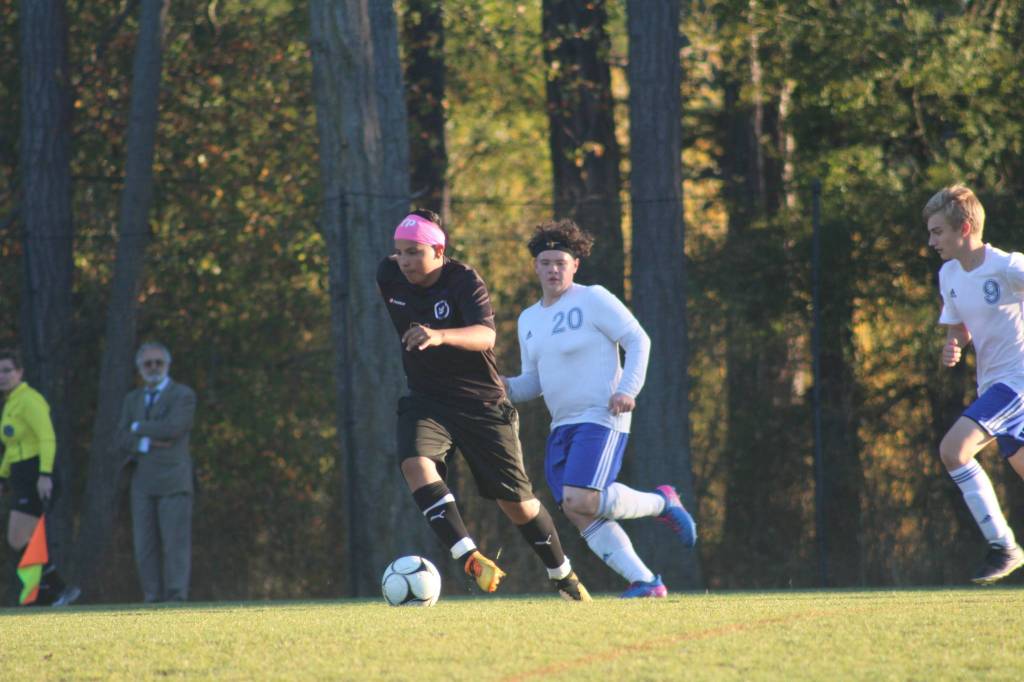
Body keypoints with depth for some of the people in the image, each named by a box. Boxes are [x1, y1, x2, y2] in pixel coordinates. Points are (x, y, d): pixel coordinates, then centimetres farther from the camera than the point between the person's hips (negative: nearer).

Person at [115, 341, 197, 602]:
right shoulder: (133, 400, 18)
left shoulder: (183, 395, 2)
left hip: (173, 482, -5)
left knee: (176, 543, -11)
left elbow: (172, 428, -15)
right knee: (145, 546, 0)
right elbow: (123, 441, 7)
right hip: (143, 484, 5)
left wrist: (139, 427, -2)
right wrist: (149, 443, -11)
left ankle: (176, 598, -16)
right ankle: (153, 599, 2)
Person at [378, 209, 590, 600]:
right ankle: (469, 558, -34)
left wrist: (440, 336, -54)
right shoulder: (389, 277, -5)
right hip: (425, 402, 3)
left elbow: (486, 335, -37)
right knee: (415, 463, -30)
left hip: (482, 403, -3)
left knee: (516, 501, 4)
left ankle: (562, 575, 28)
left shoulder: (464, 281, -19)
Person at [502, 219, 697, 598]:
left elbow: (638, 340, -7)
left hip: (601, 419, -8)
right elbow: (533, 381, 21)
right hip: (562, 426, 8)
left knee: (582, 501, -23)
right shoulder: (529, 319, 16)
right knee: (578, 515, -3)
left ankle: (661, 502, 0)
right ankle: (645, 582, -2)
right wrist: (504, 387, 0)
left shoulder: (593, 299, -6)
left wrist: (627, 389, -19)